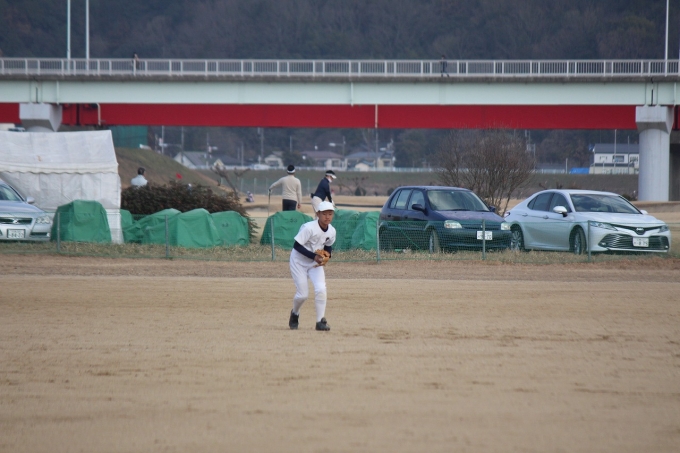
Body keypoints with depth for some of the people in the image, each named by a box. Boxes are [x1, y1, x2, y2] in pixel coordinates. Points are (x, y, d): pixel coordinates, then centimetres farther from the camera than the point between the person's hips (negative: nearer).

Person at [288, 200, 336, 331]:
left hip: (316, 263, 4)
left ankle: (320, 321, -7)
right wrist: (313, 256, -31)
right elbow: (297, 246, -25)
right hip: (299, 261, -4)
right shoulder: (309, 228, -26)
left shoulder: (332, 231, -7)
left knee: (321, 289, -16)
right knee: (303, 294, -4)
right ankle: (295, 314, 28)